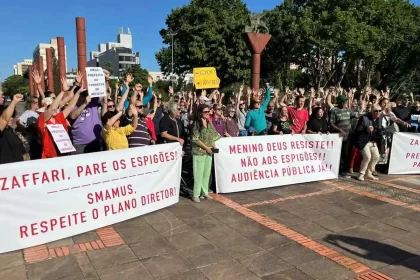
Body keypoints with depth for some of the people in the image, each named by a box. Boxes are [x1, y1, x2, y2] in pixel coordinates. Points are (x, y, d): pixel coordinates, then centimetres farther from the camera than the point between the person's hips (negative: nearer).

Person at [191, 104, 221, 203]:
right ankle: (196, 194, 5)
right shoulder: (196, 123, -10)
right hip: (199, 152, -6)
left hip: (209, 152, 6)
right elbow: (196, 139, -15)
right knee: (199, 173, -3)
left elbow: (213, 136, 18)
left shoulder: (209, 123, 10)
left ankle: (205, 192, 23)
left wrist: (213, 146, 3)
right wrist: (206, 147, -14)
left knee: (207, 173, 12)